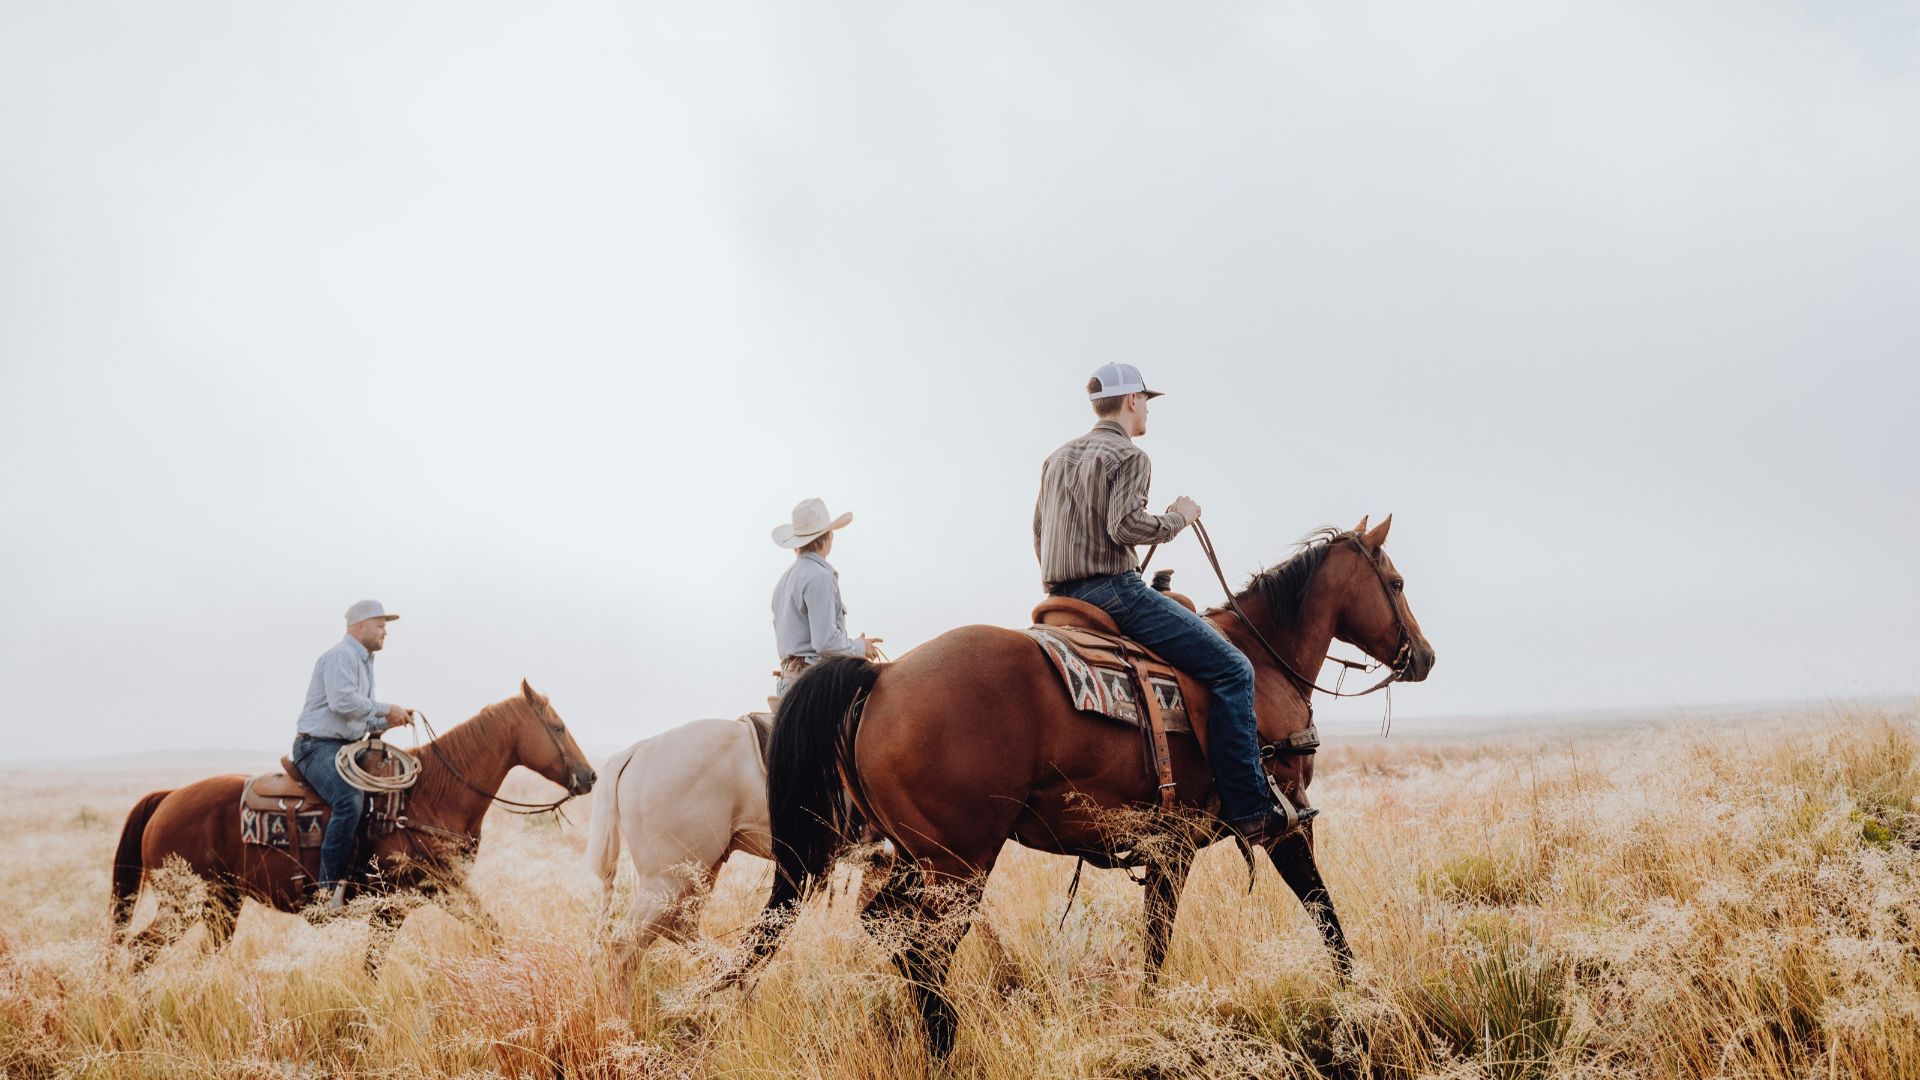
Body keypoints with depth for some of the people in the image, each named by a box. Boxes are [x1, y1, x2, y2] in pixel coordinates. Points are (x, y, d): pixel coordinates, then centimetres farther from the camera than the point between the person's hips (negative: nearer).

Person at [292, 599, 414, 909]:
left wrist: (389, 721, 8)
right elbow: (343, 702, -26)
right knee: (350, 800, -31)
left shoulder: (363, 662, 23)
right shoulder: (341, 656, -10)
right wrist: (386, 710, -16)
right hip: (319, 747, -11)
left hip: (347, 748, 11)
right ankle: (330, 888, -29)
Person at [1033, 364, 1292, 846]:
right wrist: (1179, 517, -5)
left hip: (1063, 595, 10)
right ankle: (1248, 809, -17)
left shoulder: (1057, 458, 20)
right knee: (1232, 667, -11)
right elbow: (1126, 525, -21)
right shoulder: (1129, 456, -6)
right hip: (1113, 590, -10)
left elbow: (1039, 536, 22)